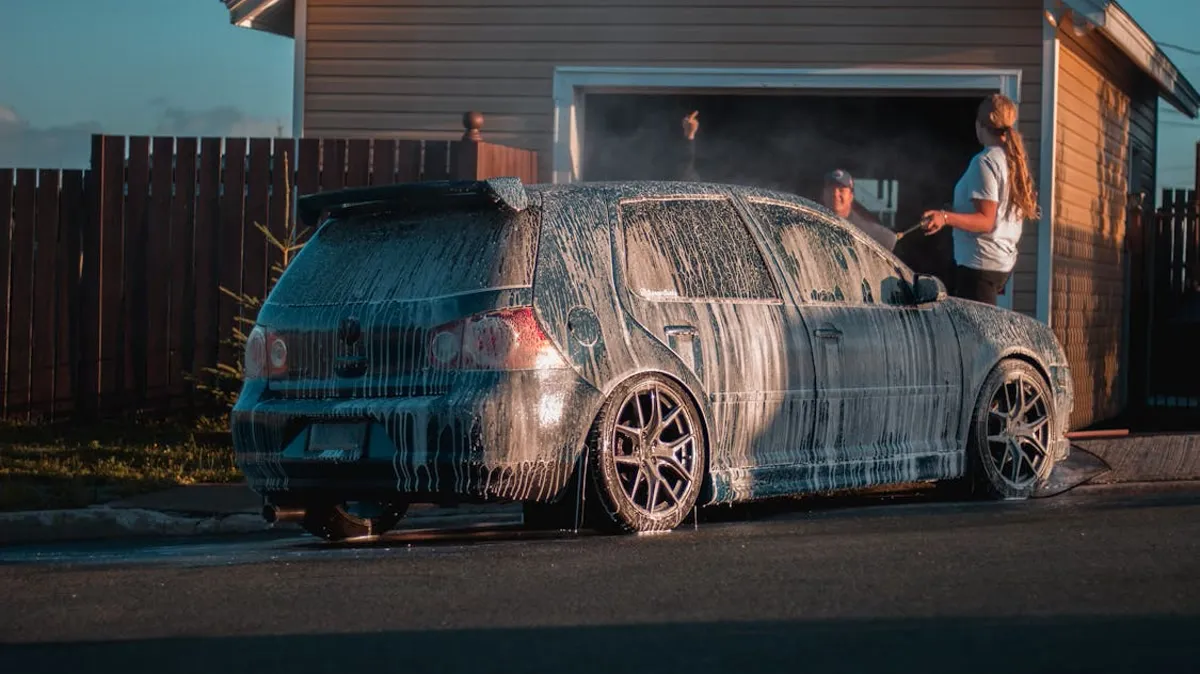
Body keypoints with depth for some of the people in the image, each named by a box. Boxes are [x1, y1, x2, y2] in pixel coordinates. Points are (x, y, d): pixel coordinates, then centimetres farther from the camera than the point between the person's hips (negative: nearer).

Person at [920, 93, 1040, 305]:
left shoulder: (985, 161, -12)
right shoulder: (1013, 160, 12)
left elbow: (986, 221, -17)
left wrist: (946, 218, -27)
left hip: (979, 263, -9)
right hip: (1004, 262, 9)